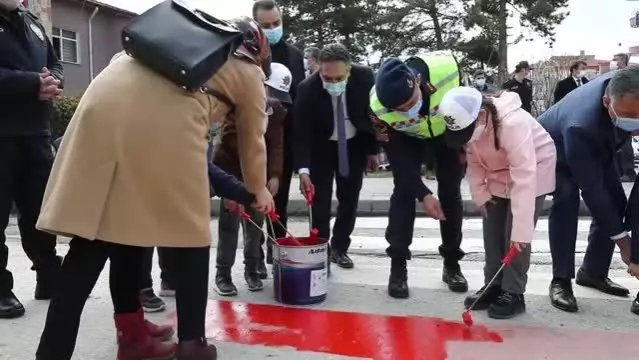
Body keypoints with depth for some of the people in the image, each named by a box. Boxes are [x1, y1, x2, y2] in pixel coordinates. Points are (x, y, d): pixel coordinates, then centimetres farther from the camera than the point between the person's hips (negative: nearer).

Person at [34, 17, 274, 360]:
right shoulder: (248, 71, 23)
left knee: (96, 237, 8)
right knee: (188, 233, 9)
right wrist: (259, 190, 46)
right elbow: (252, 142, 30)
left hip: (104, 102, 6)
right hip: (162, 120, -6)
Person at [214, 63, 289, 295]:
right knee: (230, 221, -6)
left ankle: (251, 270, 17)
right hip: (230, 167, -5)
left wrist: (274, 175, -14)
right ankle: (223, 274, 2)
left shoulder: (277, 109, 1)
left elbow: (276, 144, -3)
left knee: (256, 220, 5)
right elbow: (231, 138, -19)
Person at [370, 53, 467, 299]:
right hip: (407, 139, -1)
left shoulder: (447, 66, -39)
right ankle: (398, 266, -1)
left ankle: (452, 263, 15)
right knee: (403, 191, -12)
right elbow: (397, 156, -26)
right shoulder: (378, 106, -37)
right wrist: (423, 194, -30)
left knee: (451, 193, 2)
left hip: (449, 131, 1)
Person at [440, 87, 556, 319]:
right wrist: (480, 194, -10)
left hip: (534, 172, -6)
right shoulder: (469, 124, -18)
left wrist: (521, 230, -41)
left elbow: (524, 178, -40)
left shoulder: (513, 124, -39)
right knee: (492, 232, 8)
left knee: (514, 236, -9)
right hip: (498, 176, 7)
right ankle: (493, 286, 21)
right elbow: (473, 162, -2)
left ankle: (513, 293, 4)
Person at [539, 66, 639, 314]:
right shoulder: (581, 125, -46)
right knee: (566, 199, -27)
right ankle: (561, 280, -17)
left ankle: (593, 272, 12)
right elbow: (591, 189, -39)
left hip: (598, 147, 7)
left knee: (615, 202, -1)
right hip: (555, 150, -6)